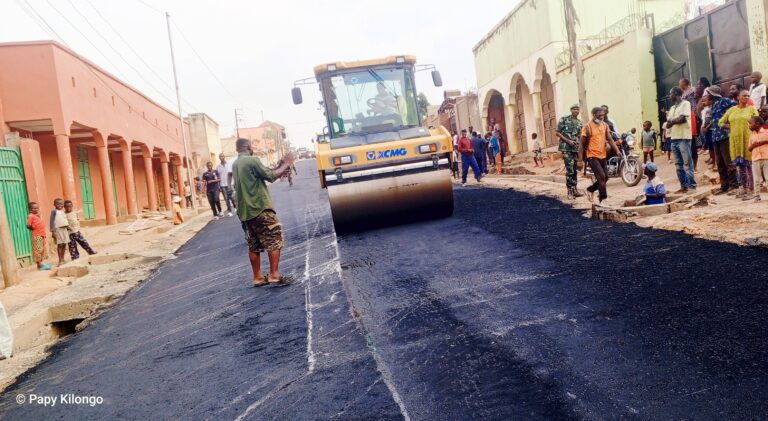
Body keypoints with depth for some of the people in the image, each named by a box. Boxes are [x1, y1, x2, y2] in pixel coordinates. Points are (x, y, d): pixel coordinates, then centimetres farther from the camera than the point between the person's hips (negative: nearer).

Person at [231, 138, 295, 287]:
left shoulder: (235, 165, 16)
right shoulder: (252, 160, -11)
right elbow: (271, 176, -11)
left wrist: (282, 168, 16)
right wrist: (286, 164, 2)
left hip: (245, 211, 9)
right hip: (260, 208, -9)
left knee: (254, 246, 11)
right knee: (275, 240, -4)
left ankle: (258, 277, 13)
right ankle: (274, 275, -8)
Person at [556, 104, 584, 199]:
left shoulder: (579, 122, 13)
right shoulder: (564, 120, -3)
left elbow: (580, 136, 20)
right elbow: (557, 133, -5)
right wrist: (568, 141, -14)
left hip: (576, 148, 6)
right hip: (566, 148, -6)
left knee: (575, 170, 8)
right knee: (570, 170, -12)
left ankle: (574, 190, 15)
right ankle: (570, 191, -6)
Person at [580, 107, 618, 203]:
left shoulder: (605, 125, 8)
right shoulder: (588, 127, -10)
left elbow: (610, 139, 10)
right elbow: (582, 143, -6)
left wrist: (617, 150, -4)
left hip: (602, 156, 7)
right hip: (592, 156, -7)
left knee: (605, 178, 10)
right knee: (601, 176, -16)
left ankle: (590, 189, 32)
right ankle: (603, 199, -9)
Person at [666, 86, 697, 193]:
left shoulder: (685, 103, -1)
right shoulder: (672, 108, 21)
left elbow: (682, 118, -13)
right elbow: (668, 124, 13)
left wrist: (671, 121, 2)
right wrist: (670, 122, -8)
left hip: (683, 137, -8)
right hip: (674, 138, 8)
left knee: (687, 163, -8)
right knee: (679, 164, 7)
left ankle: (691, 185, -7)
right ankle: (683, 186, 10)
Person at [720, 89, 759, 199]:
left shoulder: (752, 109, 5)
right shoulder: (731, 110, 11)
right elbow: (721, 122, 18)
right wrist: (731, 127, 2)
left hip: (748, 140, -3)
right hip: (735, 140, 3)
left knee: (749, 164, -4)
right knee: (740, 165, 9)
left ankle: (751, 190, -1)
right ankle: (744, 188, 20)